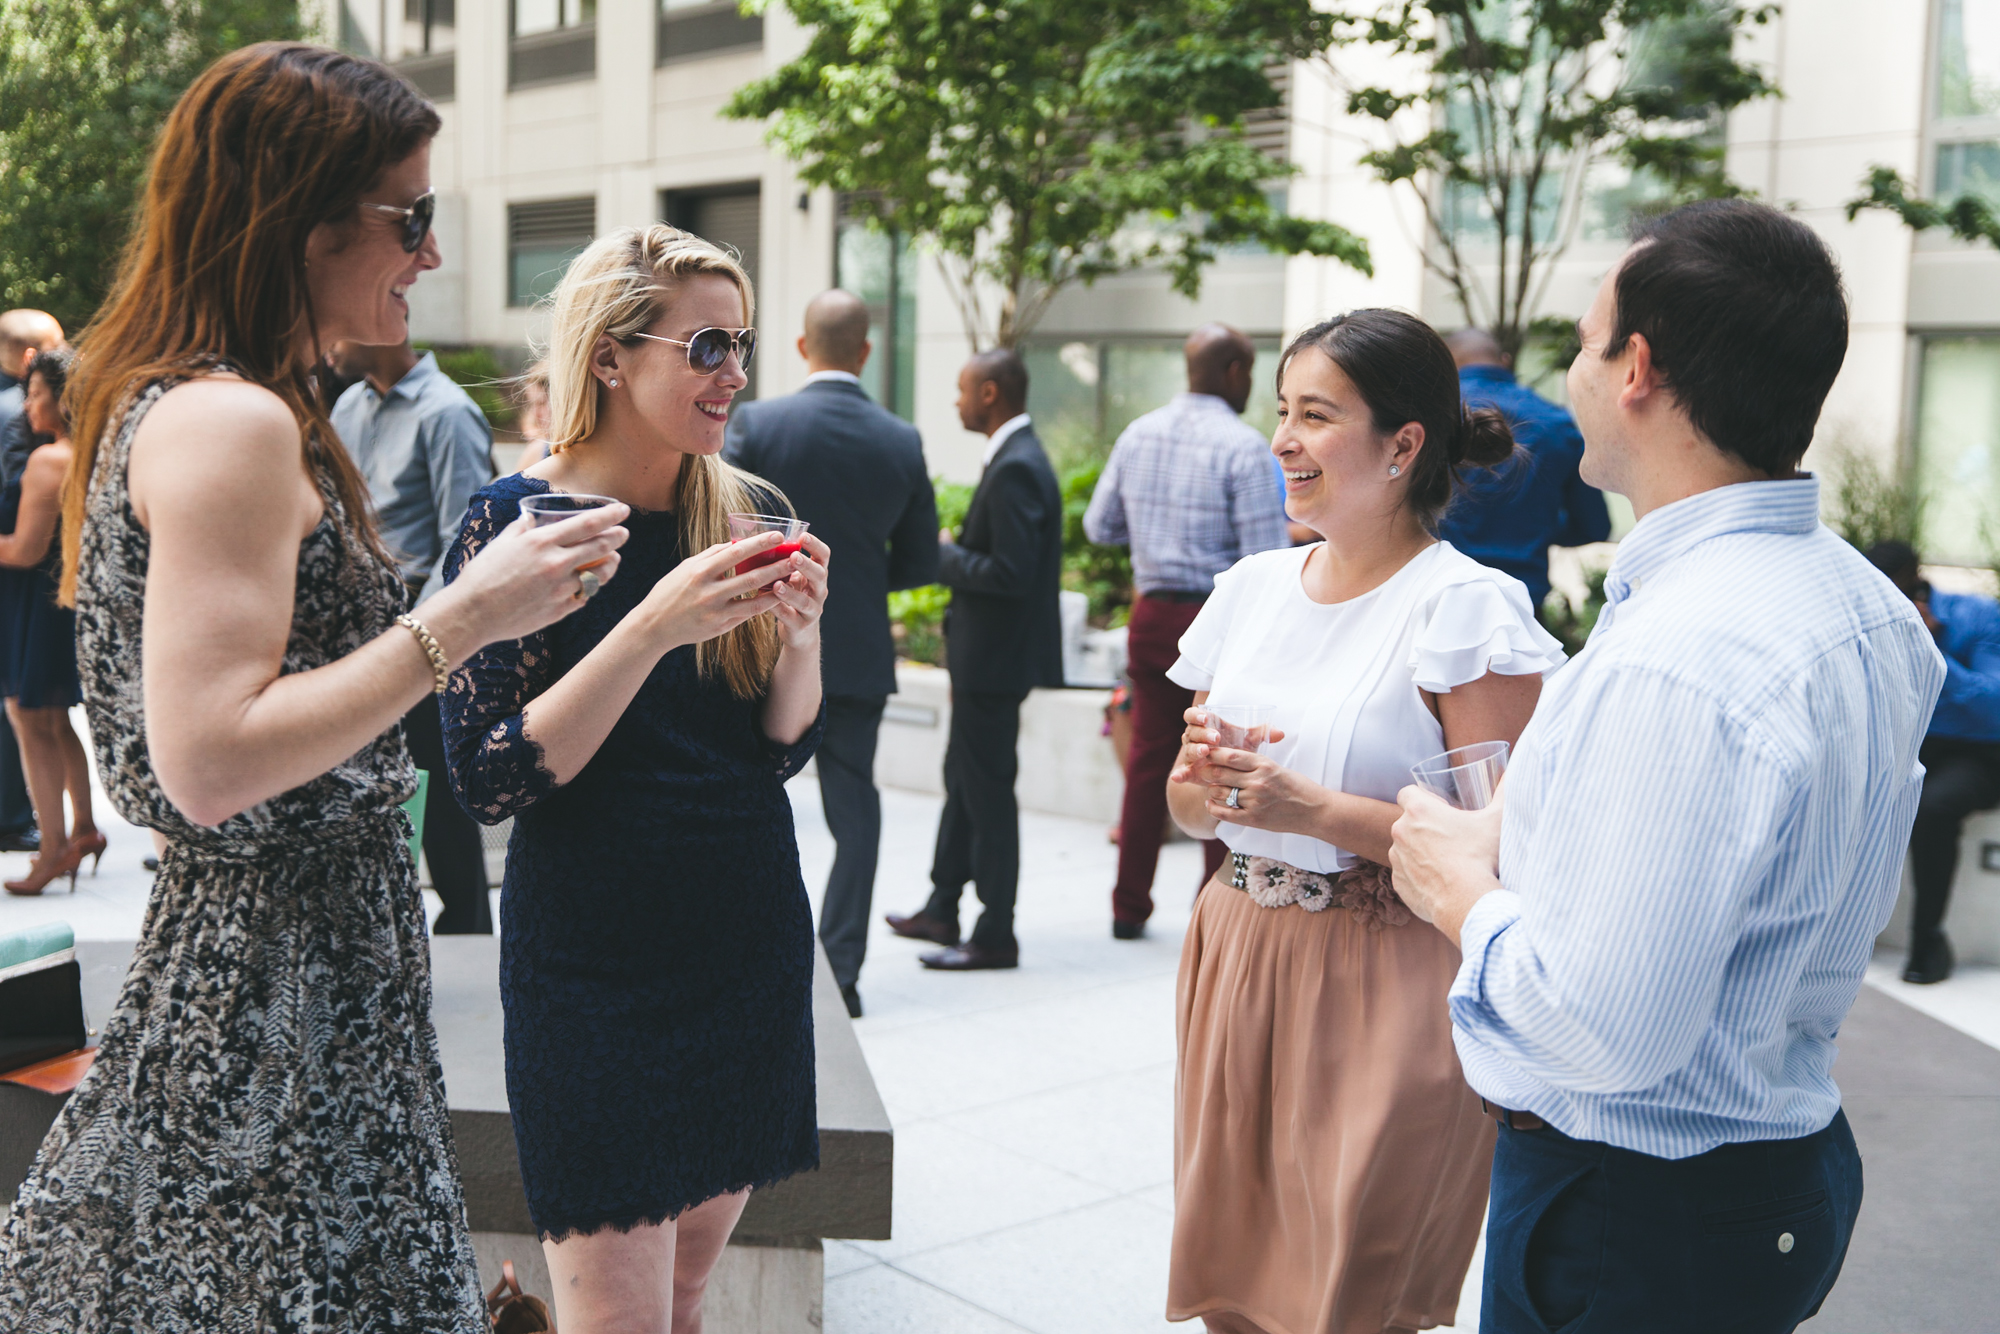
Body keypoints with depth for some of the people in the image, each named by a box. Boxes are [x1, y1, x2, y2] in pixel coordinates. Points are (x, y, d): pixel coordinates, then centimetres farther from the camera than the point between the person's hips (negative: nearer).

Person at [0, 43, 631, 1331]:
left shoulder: (175, 403, 13)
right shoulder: (232, 424, -19)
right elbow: (210, 765, -25)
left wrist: (467, 602, 14)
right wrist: (460, 622, -22)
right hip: (277, 980, -10)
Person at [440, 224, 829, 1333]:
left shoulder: (745, 513, 4)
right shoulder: (517, 519, -9)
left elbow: (785, 751, 6)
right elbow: (488, 782, -16)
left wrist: (799, 631, -13)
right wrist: (654, 629, -24)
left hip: (751, 942, 5)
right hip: (594, 960, -5)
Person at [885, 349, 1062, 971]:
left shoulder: (1017, 468, -20)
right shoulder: (1015, 458, 12)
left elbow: (1010, 573, -26)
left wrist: (946, 554, -14)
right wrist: (954, 549, 8)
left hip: (996, 657, -11)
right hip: (986, 654, 11)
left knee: (987, 791, -2)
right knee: (962, 780, 19)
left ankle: (996, 936, 8)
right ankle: (942, 909, 32)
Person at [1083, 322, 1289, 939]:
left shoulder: (1137, 435, 5)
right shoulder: (1242, 446, -13)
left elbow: (1099, 526, 11)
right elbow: (1264, 557, -16)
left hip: (1153, 615, 6)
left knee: (1149, 756, 13)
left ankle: (1130, 906, 19)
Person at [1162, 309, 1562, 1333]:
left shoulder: (1465, 607, -11)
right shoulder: (1252, 587, 8)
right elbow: (1186, 808, 14)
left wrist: (1314, 810, -22)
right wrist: (1207, 781, -8)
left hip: (1386, 988, -6)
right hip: (1236, 953, 6)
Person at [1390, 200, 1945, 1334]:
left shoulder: (1674, 660, -30)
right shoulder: (1872, 609, 2)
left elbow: (1606, 1034, -29)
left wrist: (1466, 891, -11)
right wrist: (1528, 846, 11)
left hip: (1632, 1224, -9)